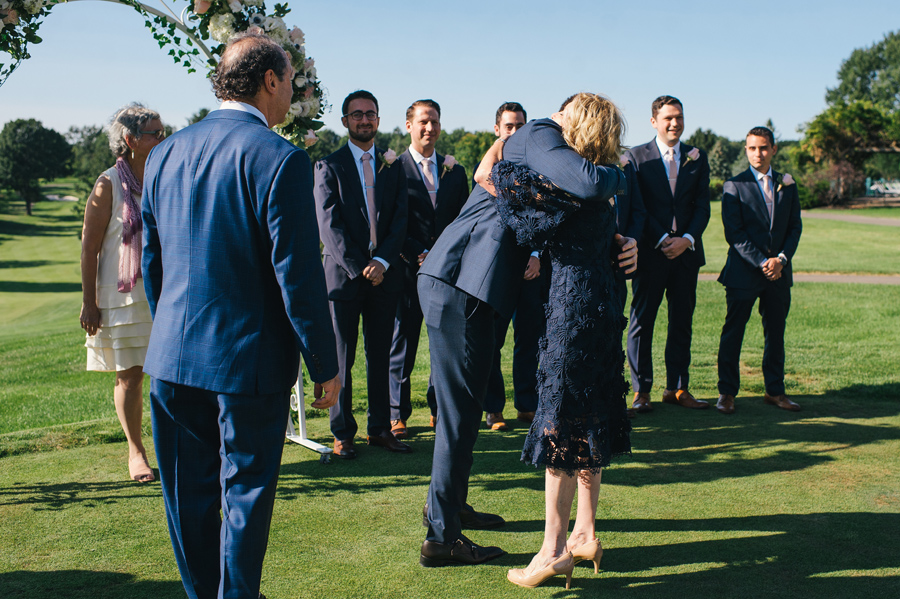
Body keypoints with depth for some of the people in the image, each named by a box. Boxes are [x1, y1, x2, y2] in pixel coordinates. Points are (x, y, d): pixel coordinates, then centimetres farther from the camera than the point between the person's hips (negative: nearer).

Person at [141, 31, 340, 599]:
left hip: (172, 358, 6)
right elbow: (298, 275, -16)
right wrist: (325, 366, -7)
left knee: (190, 497, 17)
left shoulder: (165, 153, 5)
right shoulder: (280, 159, -15)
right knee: (245, 494, 10)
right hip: (249, 360, -5)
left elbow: (152, 262, 12)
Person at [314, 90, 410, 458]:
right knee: (341, 358, 2)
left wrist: (381, 262, -10)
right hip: (343, 273, -3)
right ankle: (342, 433, 11)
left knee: (380, 356, 8)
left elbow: (400, 220, 5)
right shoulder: (329, 165, 2)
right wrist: (359, 267, -12)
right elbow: (329, 225, -6)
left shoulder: (393, 166, 12)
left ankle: (380, 429, 17)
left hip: (384, 274, 3)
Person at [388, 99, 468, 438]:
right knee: (402, 345, 3)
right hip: (408, 270, -3)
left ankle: (440, 409, 18)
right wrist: (421, 254, -13)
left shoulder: (454, 171, 14)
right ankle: (397, 415, 13)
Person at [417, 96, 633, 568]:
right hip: (460, 285, -11)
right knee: (460, 410, -3)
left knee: (462, 404, 21)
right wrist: (618, 176, -6)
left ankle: (449, 503, 38)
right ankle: (441, 537, 7)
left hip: (452, 282, 11)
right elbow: (586, 183, -30)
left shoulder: (532, 139, 23)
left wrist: (624, 241, 3)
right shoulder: (540, 135, -9)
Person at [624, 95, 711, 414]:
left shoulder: (697, 158, 11)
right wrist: (663, 241, -12)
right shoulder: (636, 157, 1)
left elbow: (702, 206, 6)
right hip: (650, 252, -3)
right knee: (642, 321, 0)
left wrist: (686, 239, -9)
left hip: (686, 251, 3)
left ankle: (677, 388, 16)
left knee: (682, 322, 7)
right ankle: (641, 391, 8)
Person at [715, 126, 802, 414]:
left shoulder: (787, 186, 10)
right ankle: (727, 392, 10)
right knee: (733, 333, 0)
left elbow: (795, 228, 9)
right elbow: (734, 233, -8)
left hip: (779, 272, 4)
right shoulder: (734, 186, -2)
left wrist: (781, 258, -7)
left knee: (775, 333, 10)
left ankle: (775, 391, 21)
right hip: (743, 272, -4)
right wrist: (762, 262, -14)